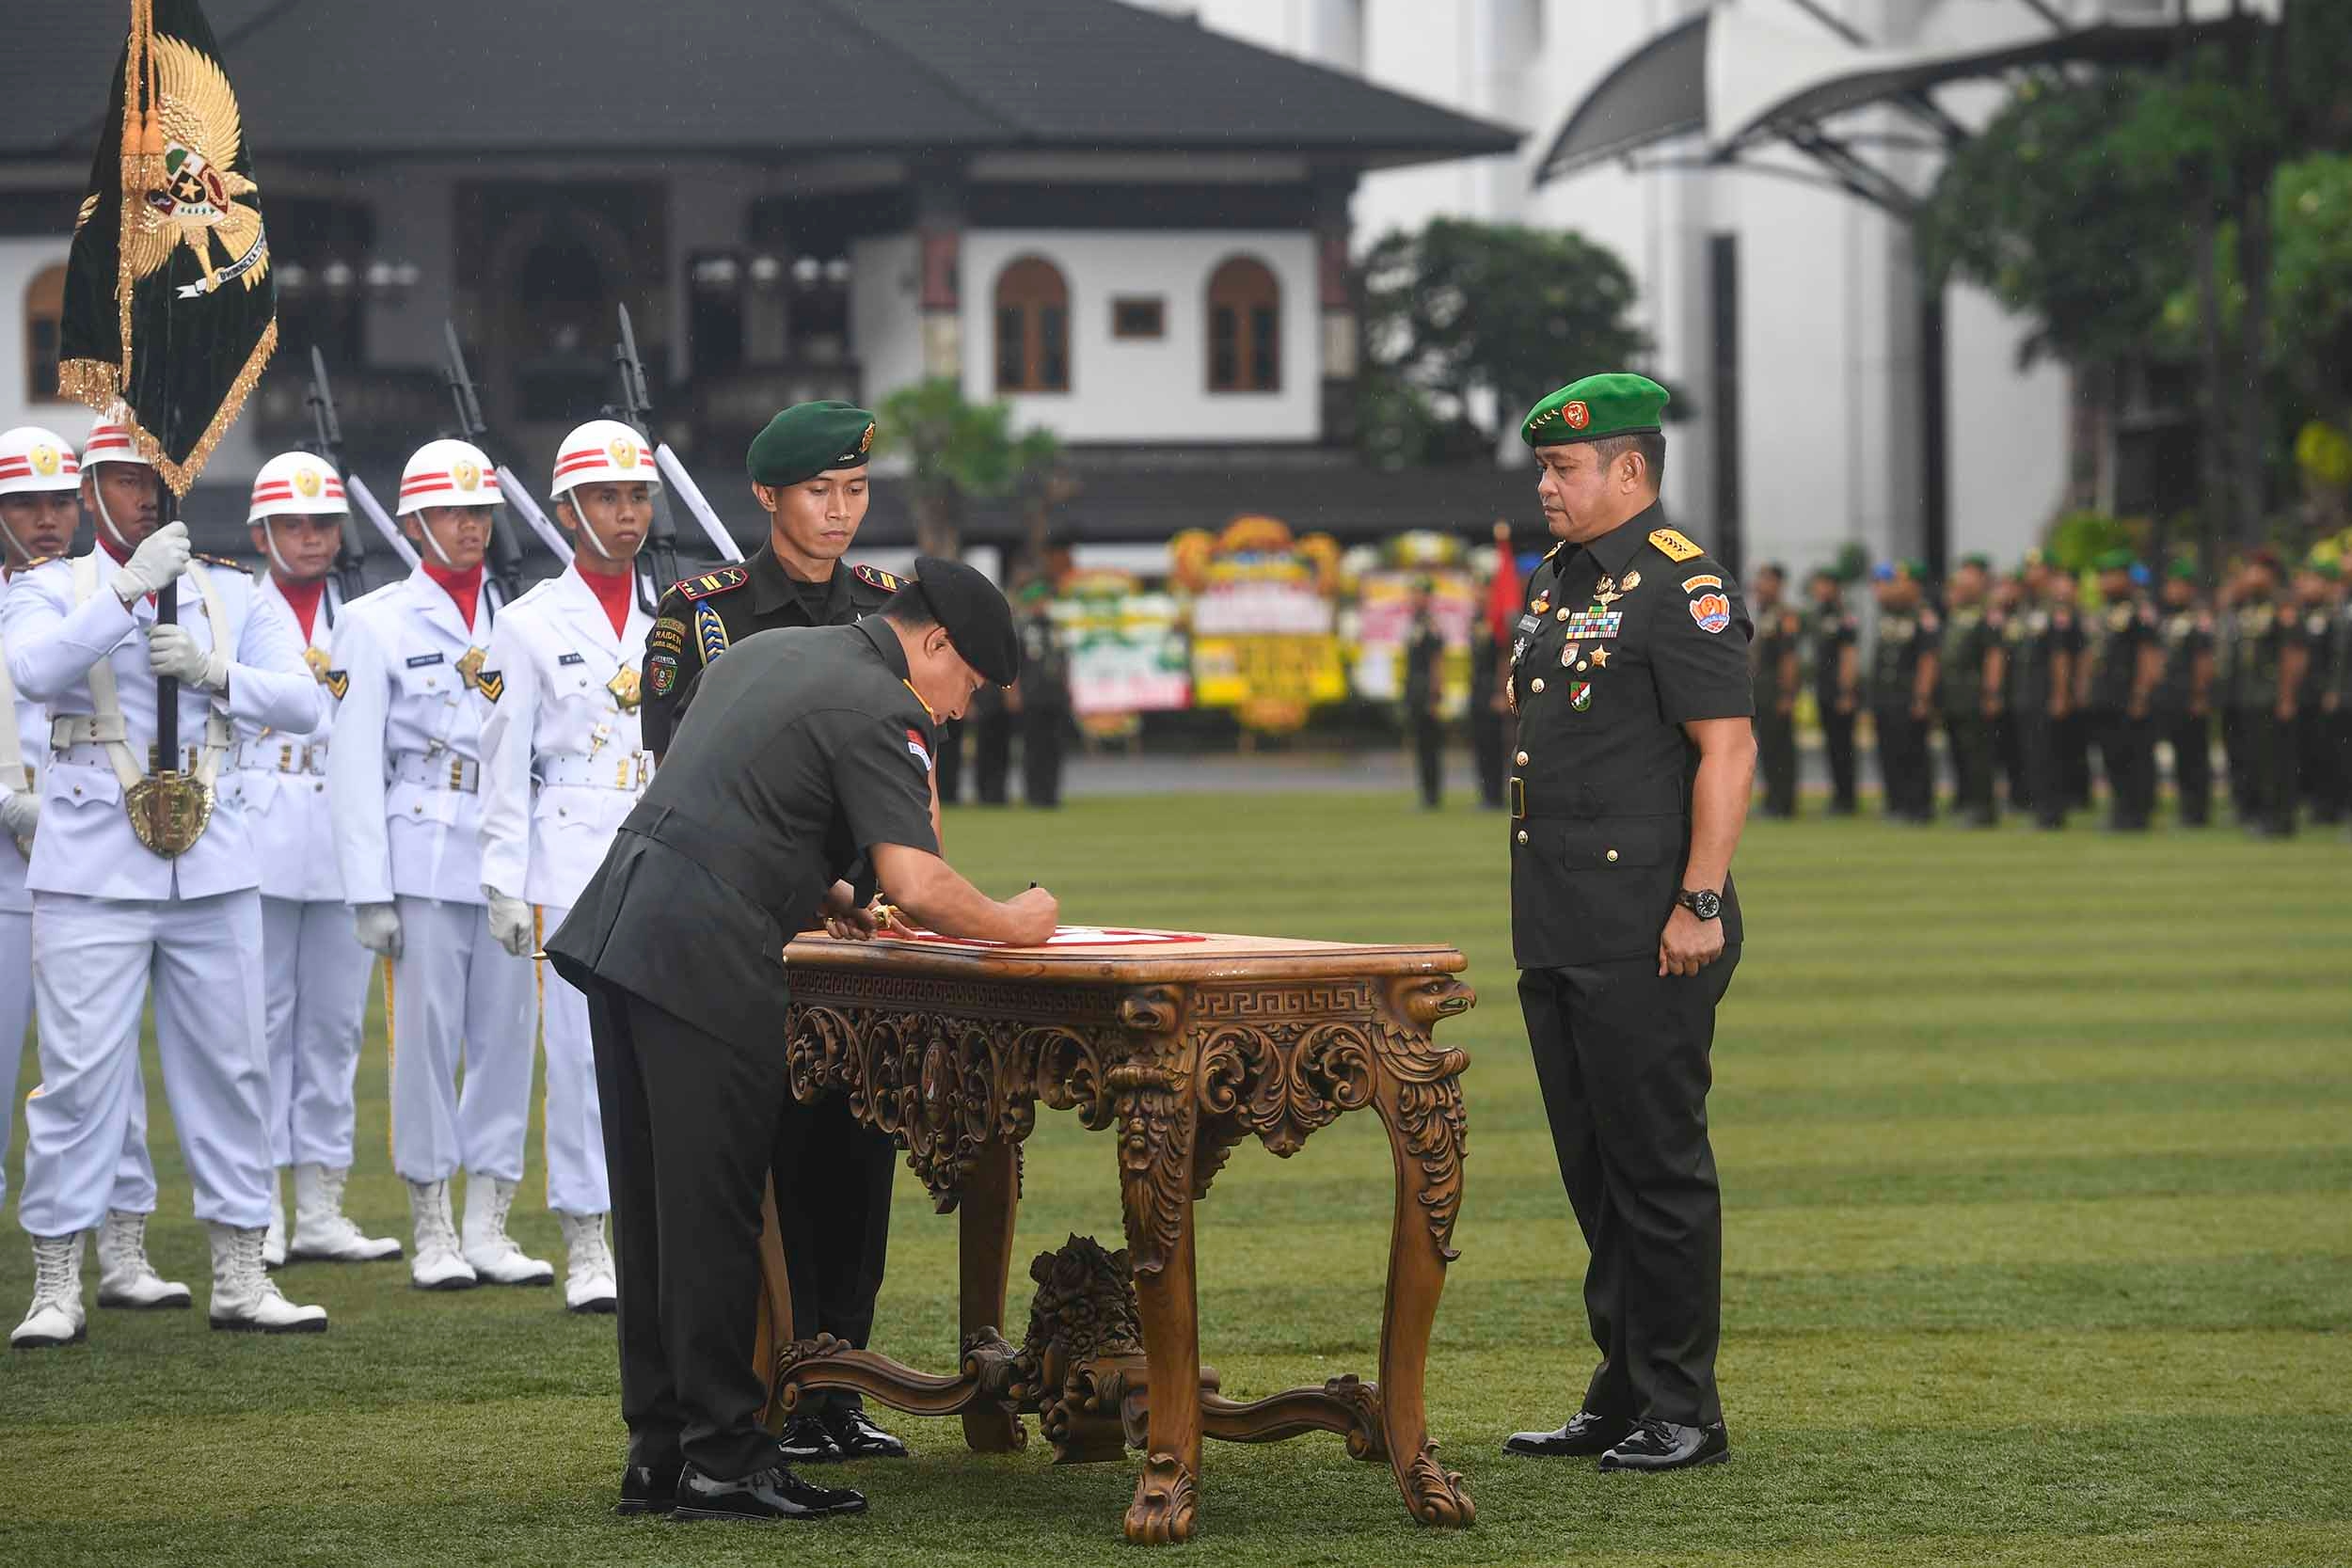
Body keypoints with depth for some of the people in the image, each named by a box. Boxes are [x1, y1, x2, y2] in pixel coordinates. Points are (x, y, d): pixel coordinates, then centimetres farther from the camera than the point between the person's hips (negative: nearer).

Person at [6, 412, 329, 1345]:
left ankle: (240, 1278, 14)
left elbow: (303, 701, 1)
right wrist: (127, 590, -23)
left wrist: (210, 672, -14)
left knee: (231, 1068, 6)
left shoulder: (233, 597, 12)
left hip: (212, 869, 3)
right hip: (92, 872, -3)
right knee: (79, 1074, -5)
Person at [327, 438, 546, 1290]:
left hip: (510, 858, 4)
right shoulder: (376, 622, 1)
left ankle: (488, 1227, 10)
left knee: (506, 1035, 3)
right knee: (427, 1037, -1)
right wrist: (370, 892, -8)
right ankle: (432, 1232, 7)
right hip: (424, 859, -4)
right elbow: (354, 766, -2)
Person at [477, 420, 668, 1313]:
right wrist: (504, 883, -4)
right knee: (581, 1049, -4)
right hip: (572, 861, -3)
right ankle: (586, 1252, 2)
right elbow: (503, 765, 1)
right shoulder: (529, 626, 2)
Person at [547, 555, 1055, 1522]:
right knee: (713, 1215, -4)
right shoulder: (877, 710, -7)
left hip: (615, 927, 9)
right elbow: (919, 889, -16)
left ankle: (656, 1451, 15)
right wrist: (1015, 925, 1)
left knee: (652, 1213, 11)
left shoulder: (768, 650, 22)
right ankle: (720, 1459, -2)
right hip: (703, 962, -9)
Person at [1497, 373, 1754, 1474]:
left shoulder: (1681, 586, -11)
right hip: (1558, 936, 9)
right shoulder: (1555, 583, 17)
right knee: (1594, 1171, 13)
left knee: (1658, 1169, -4)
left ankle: (1681, 1413, 2)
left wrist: (1701, 903, -22)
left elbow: (1728, 746, -17)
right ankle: (1621, 1400, 20)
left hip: (1646, 941, -9)